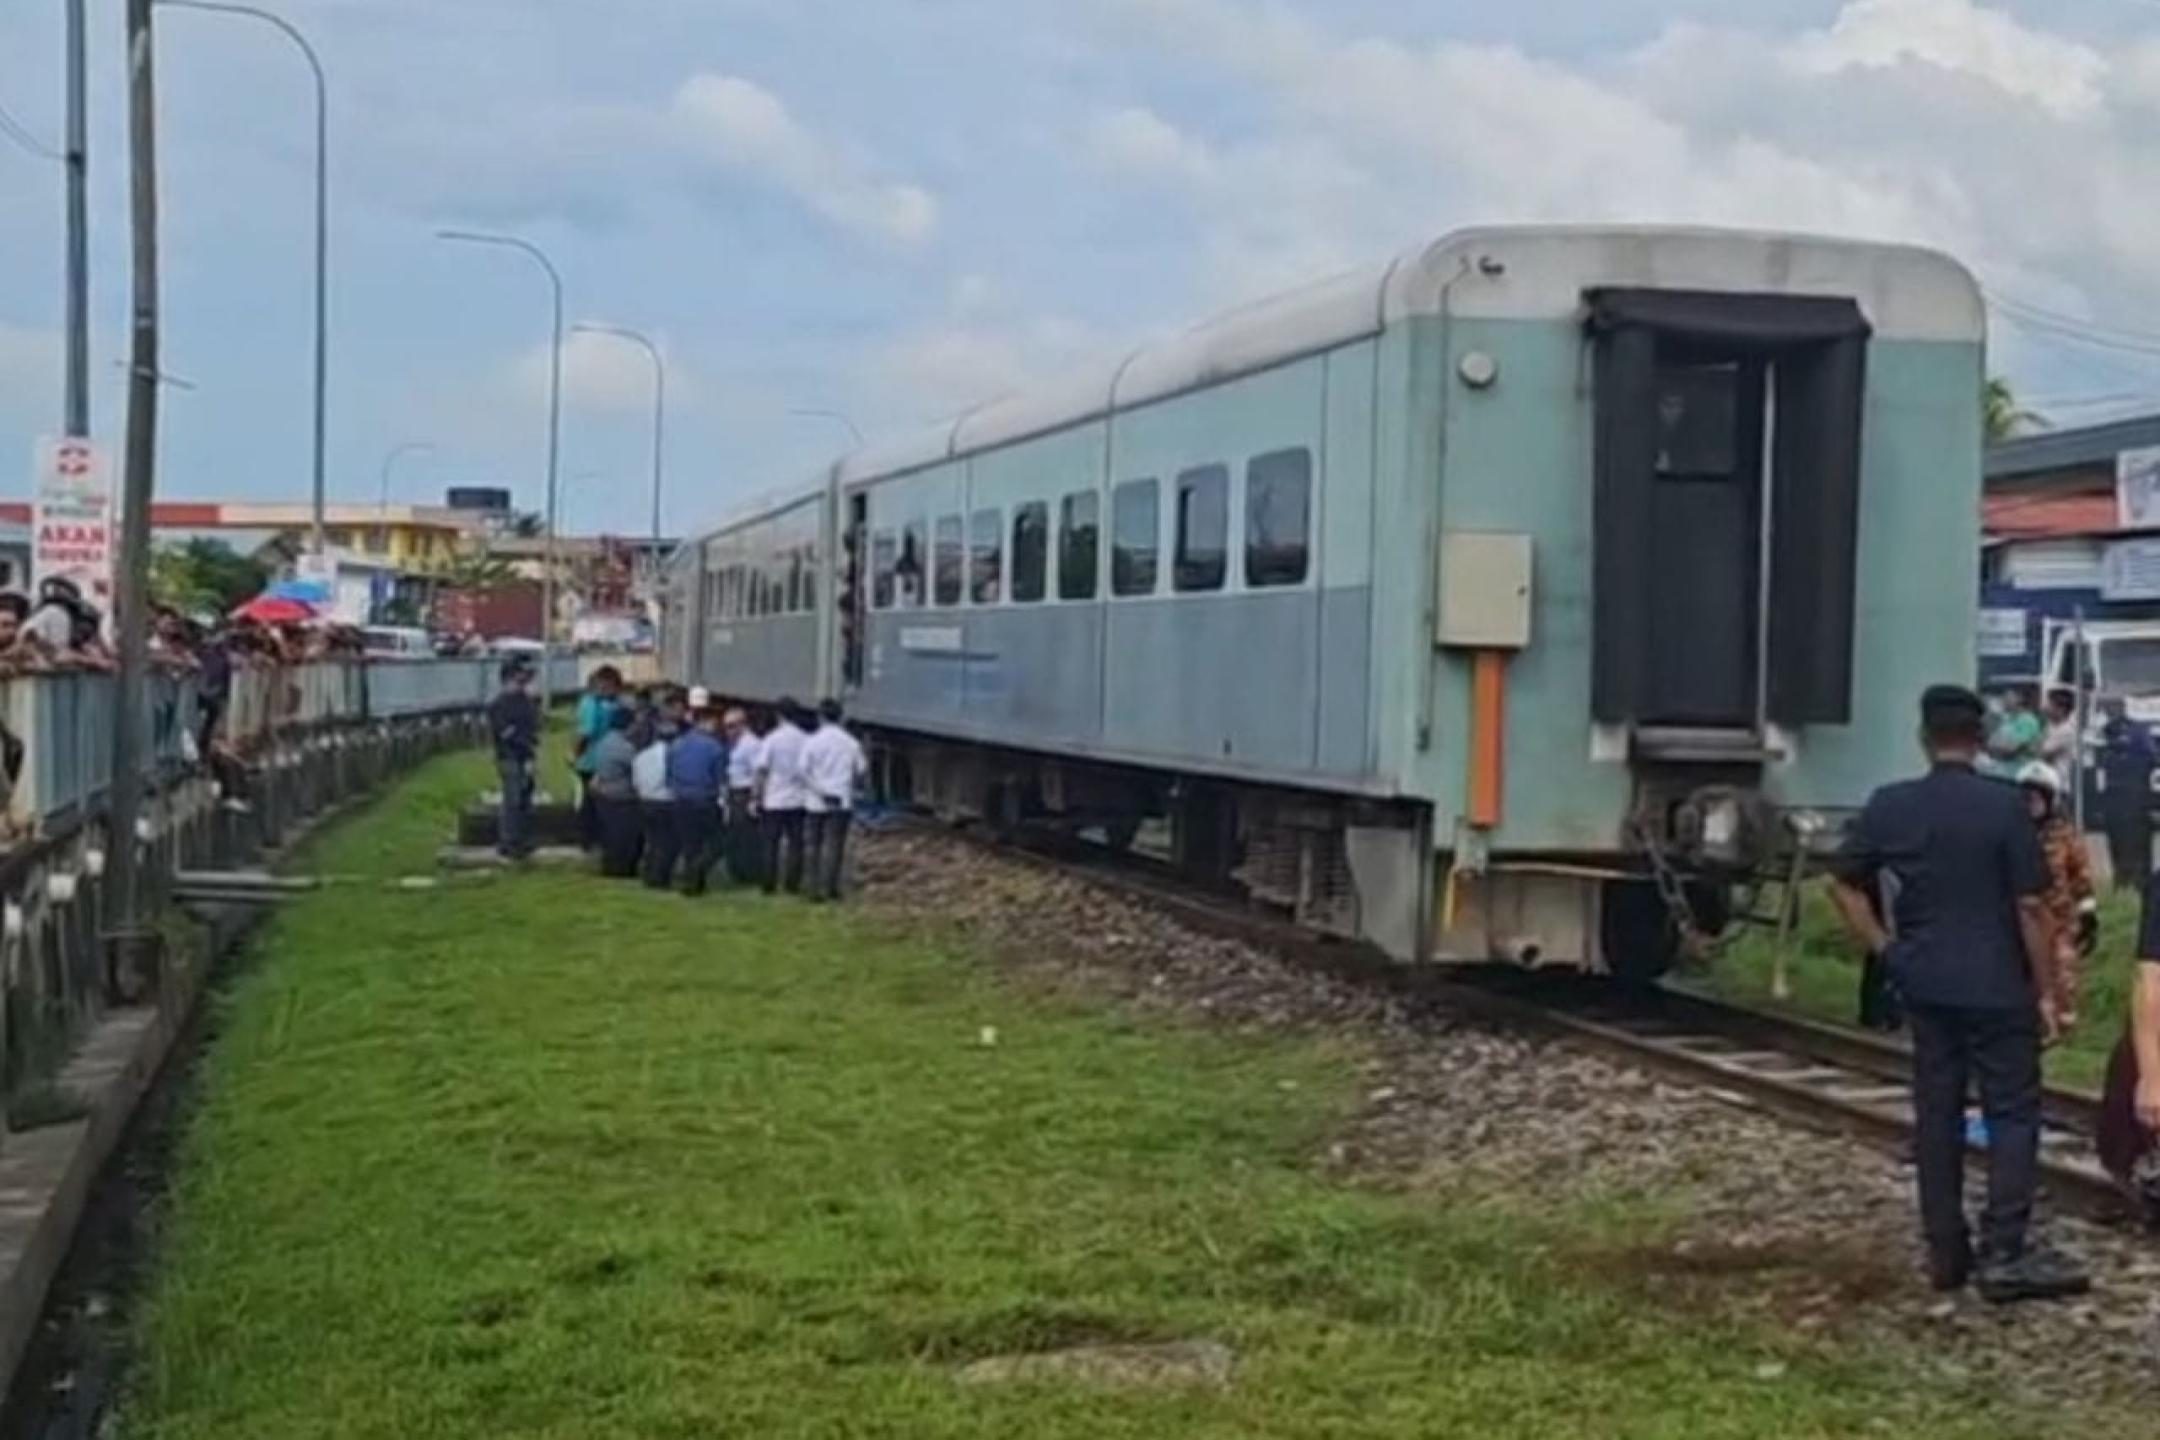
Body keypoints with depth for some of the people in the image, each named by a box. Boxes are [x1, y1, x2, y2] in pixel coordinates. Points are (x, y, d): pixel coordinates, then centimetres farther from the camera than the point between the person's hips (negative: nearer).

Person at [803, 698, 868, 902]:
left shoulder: (812, 741, -2)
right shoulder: (851, 743, 1)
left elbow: (804, 769, -10)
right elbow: (862, 770, 4)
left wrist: (820, 791, -8)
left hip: (817, 803, 0)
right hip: (842, 801, 0)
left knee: (815, 845, 10)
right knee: (834, 845, 0)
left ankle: (815, 888, 9)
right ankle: (829, 887, -7)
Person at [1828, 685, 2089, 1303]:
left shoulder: (1889, 806, 1)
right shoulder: (2004, 805, -11)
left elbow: (1843, 884, 8)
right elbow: (2031, 906, -10)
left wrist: (1884, 949, 11)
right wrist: (2046, 991, -4)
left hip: (1925, 985, 4)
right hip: (1996, 987, -4)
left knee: (1936, 1114, 10)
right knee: (2013, 1112, 3)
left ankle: (1945, 1252, 15)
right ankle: (2004, 1254, -2)